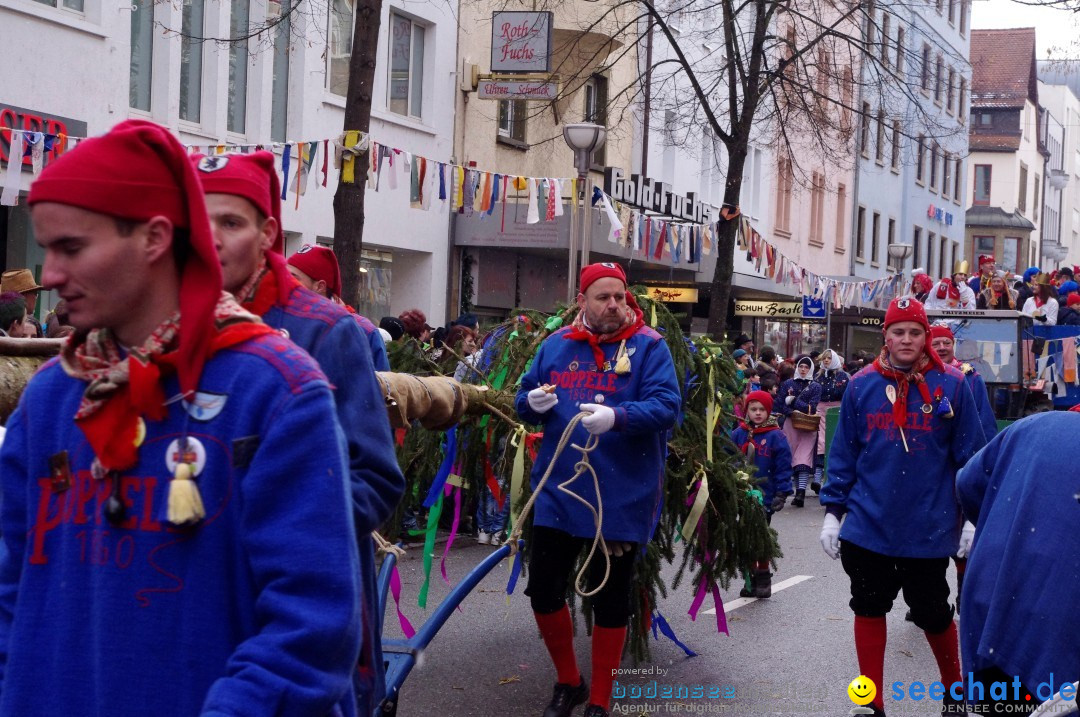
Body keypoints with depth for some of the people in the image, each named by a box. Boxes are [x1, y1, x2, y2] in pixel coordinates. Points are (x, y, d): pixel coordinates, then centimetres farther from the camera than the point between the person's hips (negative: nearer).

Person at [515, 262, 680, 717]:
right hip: (558, 490, 3)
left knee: (610, 599, 8)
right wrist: (533, 403, -12)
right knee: (543, 589, 6)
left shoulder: (649, 346, -5)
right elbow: (525, 403, 12)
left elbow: (667, 406, -16)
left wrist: (617, 417, -32)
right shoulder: (556, 345, 6)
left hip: (622, 496, -3)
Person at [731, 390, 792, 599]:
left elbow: (783, 468, -7)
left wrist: (782, 494, -12)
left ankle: (763, 579, 17)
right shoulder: (738, 435, 3)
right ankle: (750, 579, 20)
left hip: (765, 497, -4)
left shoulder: (776, 437, -7)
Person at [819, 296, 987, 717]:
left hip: (929, 529, -2)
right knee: (869, 610, 8)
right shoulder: (862, 385, 0)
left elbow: (970, 456, -1)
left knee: (932, 614, 12)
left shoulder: (951, 386, -5)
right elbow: (843, 454, 6)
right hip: (868, 525, 2)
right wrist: (832, 512, 4)